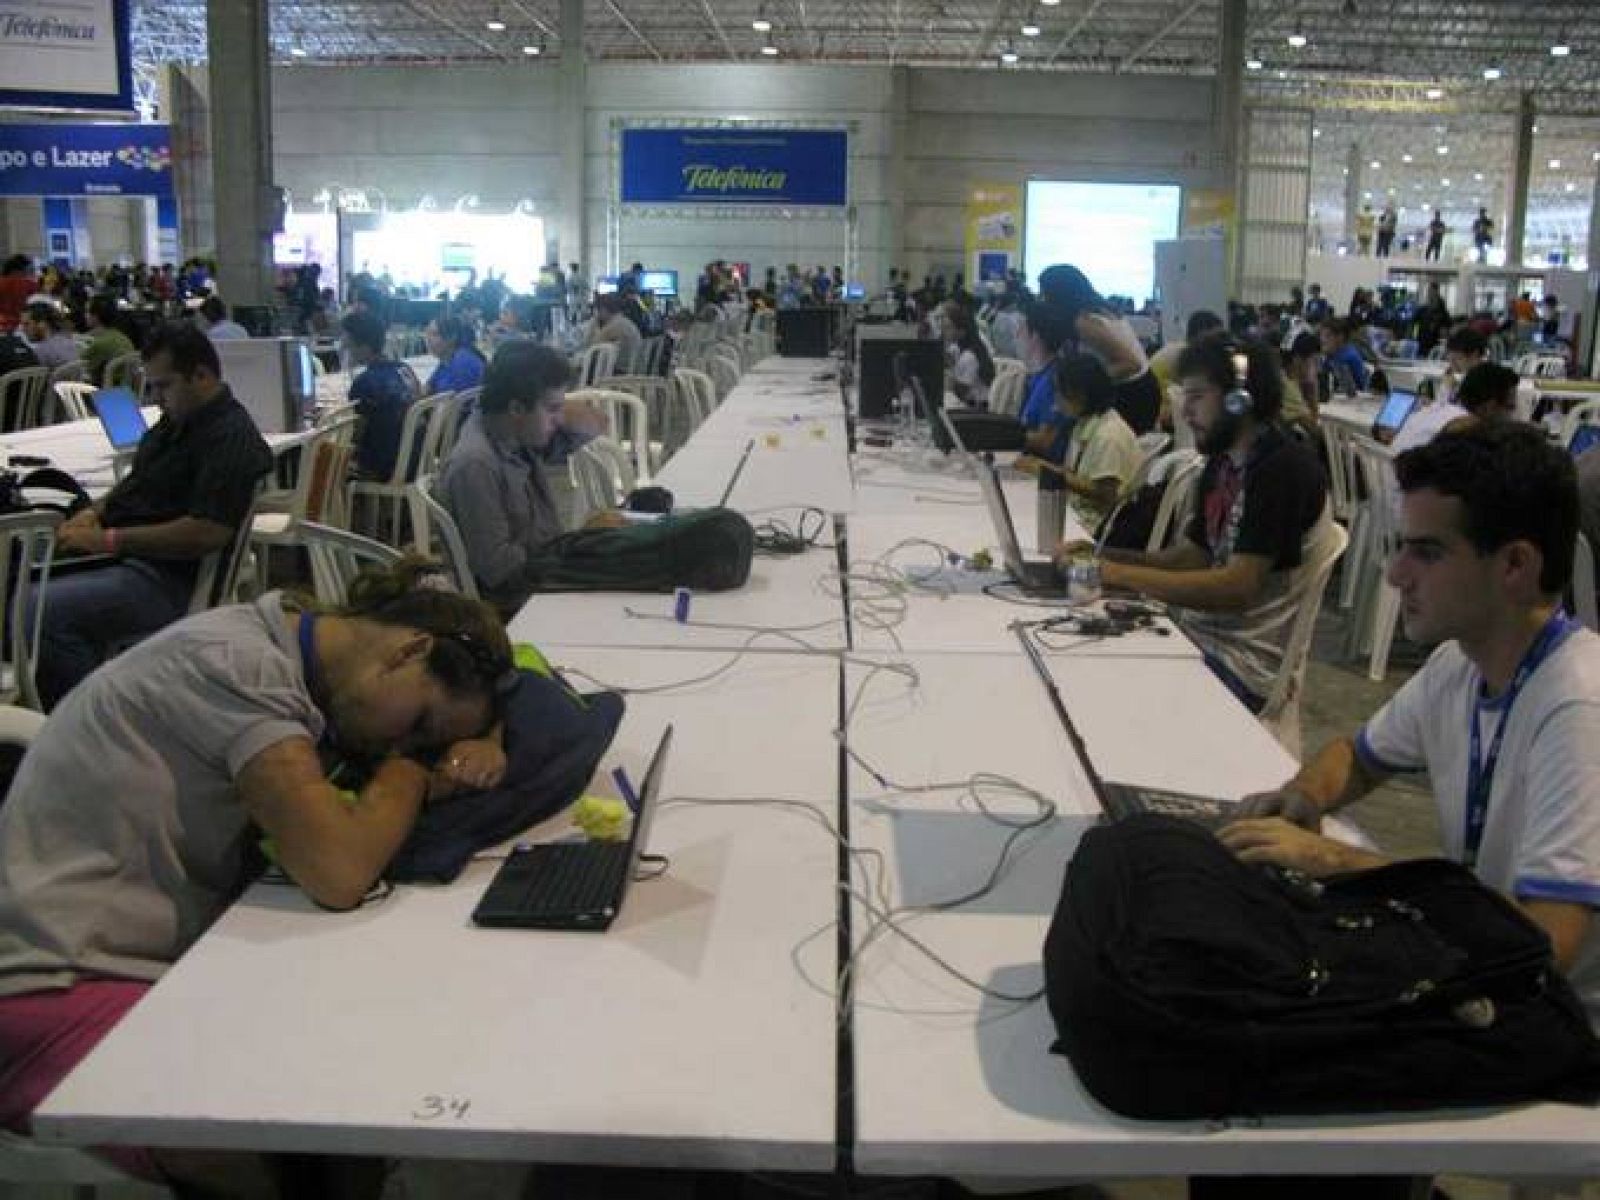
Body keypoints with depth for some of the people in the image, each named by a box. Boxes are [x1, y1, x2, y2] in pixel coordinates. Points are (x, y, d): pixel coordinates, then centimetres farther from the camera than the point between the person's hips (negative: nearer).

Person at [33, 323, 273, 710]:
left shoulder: (231, 437, -17)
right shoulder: (177, 420, 14)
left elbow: (207, 533, -26)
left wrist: (110, 540, -20)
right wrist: (95, 511, 6)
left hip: (169, 579, -10)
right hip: (121, 556, 11)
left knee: (42, 609, -26)